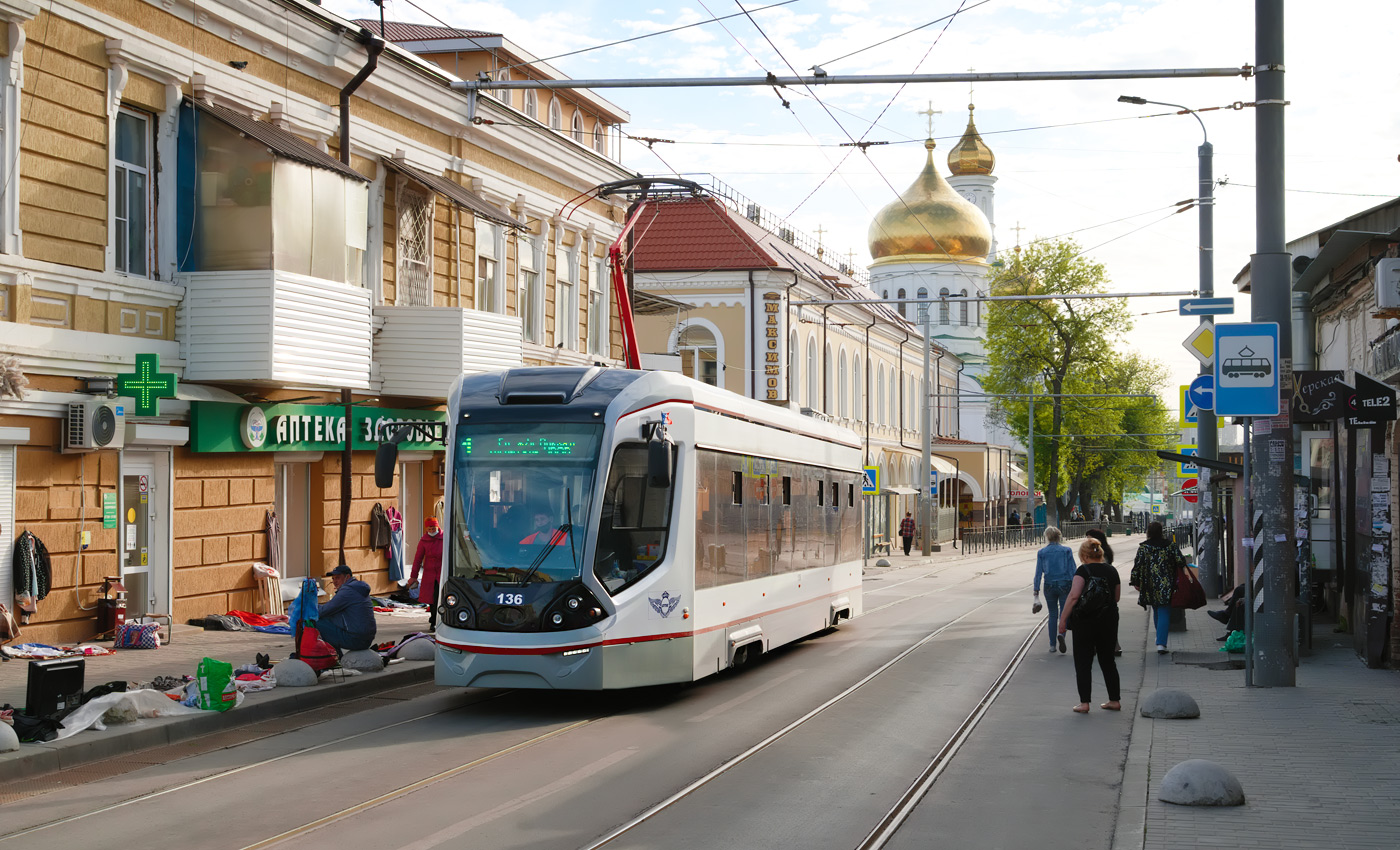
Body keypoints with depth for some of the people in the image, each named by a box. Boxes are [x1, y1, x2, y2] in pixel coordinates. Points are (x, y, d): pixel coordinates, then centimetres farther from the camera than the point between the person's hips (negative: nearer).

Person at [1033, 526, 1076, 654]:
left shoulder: (1042, 552, 1)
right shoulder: (1066, 550, -1)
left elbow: (1039, 572, 0)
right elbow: (1072, 570, -3)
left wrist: (1036, 590, 3)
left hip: (1049, 586, 1)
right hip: (1064, 585, -1)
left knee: (1053, 614, 13)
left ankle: (1052, 645, 12)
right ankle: (1061, 634, -24)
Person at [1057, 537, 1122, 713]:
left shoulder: (1084, 570, -11)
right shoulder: (1112, 571, 6)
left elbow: (1074, 596, -19)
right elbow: (1117, 597, 15)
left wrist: (1063, 619, -13)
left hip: (1086, 621, -5)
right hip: (1109, 620, 5)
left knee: (1083, 662, 2)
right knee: (1107, 661, 16)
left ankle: (1084, 702, -3)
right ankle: (1114, 700, 17)